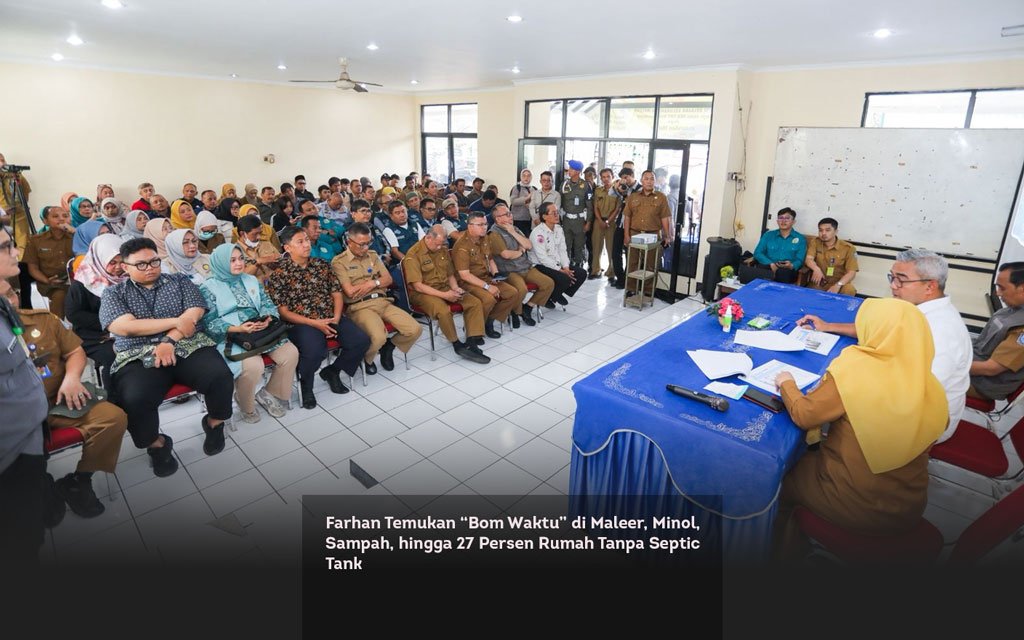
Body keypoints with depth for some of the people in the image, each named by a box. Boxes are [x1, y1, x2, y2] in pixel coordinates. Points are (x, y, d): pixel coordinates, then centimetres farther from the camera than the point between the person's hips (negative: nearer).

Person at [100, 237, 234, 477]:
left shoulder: (180, 282, 15)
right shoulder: (114, 293, 12)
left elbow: (194, 315, 0)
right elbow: (125, 327, -6)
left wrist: (169, 340, -15)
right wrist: (176, 322, -8)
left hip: (188, 347, 1)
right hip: (139, 357, 0)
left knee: (220, 377, -28)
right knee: (135, 399, -31)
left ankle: (214, 423, 4)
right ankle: (157, 444, 0)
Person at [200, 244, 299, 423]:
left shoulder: (251, 280, 18)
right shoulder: (208, 287, 1)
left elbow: (267, 304, 11)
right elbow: (209, 323, -7)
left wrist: (267, 319, -13)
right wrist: (237, 329, -22)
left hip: (261, 331, 5)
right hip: (229, 337, -5)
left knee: (290, 353, -19)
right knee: (252, 365, -33)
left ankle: (269, 394, 4)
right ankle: (246, 406, -1)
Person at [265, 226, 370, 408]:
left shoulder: (321, 265, 12)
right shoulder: (279, 274, -2)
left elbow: (337, 293, 12)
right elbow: (283, 311, -6)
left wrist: (336, 319, -6)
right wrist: (314, 323, -15)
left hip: (331, 318, 5)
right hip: (301, 323, -5)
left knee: (361, 341, -16)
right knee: (314, 352, -34)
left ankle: (332, 371, 12)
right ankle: (306, 385, 2)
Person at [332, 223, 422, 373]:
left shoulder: (373, 255, 18)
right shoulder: (339, 262, -1)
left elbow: (388, 279, 15)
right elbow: (350, 291, -9)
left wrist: (372, 283, -7)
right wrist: (375, 282, 2)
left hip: (383, 302, 6)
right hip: (359, 307, -6)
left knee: (415, 329, -14)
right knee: (378, 337, -34)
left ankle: (388, 347, 16)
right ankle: (366, 359, 3)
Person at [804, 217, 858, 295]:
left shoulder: (848, 248, -1)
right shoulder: (815, 242, 7)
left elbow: (852, 272, -8)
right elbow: (808, 259, -7)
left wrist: (838, 285, -27)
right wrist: (816, 269, -30)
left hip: (838, 283, 0)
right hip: (818, 283, 0)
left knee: (849, 290, -32)